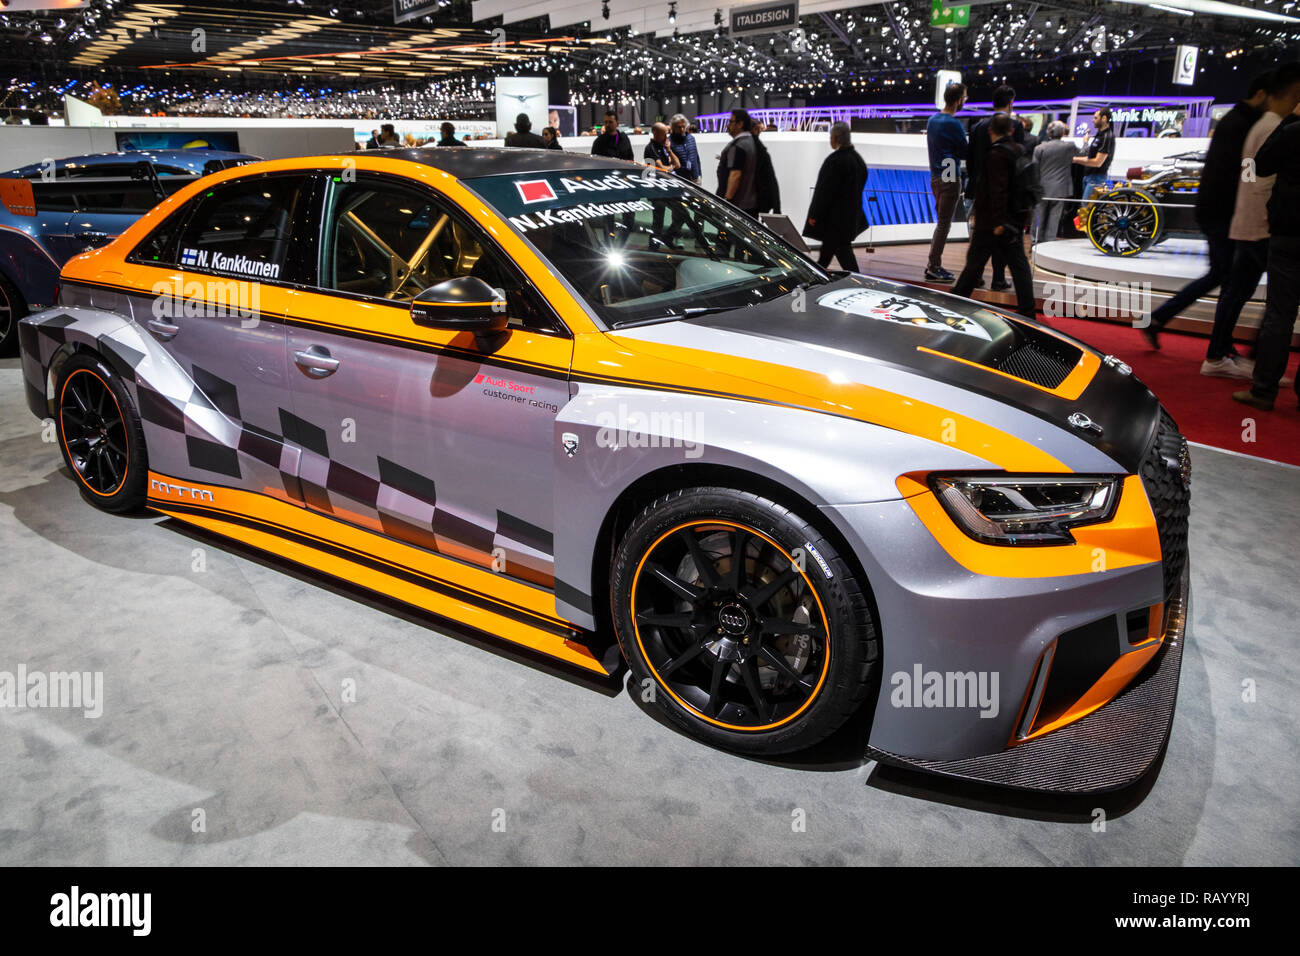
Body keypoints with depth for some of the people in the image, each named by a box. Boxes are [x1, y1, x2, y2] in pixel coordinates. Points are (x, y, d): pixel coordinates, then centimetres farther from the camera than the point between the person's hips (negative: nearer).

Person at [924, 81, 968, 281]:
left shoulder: (932, 120, 12)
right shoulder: (953, 124, -14)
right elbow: (965, 152, -10)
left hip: (935, 177, 9)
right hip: (950, 178, -9)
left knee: (941, 222, 14)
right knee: (944, 224, -5)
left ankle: (933, 264, 15)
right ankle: (934, 267, -4)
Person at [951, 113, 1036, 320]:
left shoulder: (996, 154, -14)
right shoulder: (1021, 151, 11)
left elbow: (998, 190, -21)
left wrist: (998, 221, -23)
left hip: (991, 221, -7)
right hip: (1017, 218, 7)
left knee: (974, 263, 4)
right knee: (1019, 264, 6)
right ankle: (1027, 310, 5)